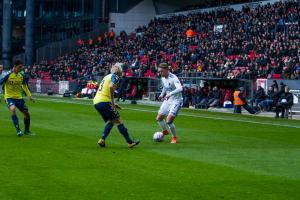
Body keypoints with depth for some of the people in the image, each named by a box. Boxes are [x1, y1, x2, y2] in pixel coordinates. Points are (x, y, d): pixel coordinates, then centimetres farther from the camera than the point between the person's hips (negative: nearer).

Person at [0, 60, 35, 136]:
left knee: (27, 113, 5)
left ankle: (27, 130, 29)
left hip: (19, 97, 6)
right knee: (13, 109, -33)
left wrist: (29, 96, 16)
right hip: (9, 97, -6)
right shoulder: (8, 75, -14)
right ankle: (18, 130, -30)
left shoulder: (21, 76, 3)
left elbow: (24, 86, 19)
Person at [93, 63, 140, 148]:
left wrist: (112, 104, 26)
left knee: (110, 121, 19)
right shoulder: (115, 77, -2)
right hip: (104, 102, -8)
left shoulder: (107, 77, 24)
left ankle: (102, 139, 5)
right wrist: (112, 102, -19)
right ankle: (130, 142, -1)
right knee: (118, 121, -3)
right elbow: (111, 87, -22)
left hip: (96, 101, 8)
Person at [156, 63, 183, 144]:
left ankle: (174, 137, 4)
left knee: (169, 120, -18)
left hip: (176, 101, -8)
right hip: (167, 100, 8)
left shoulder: (173, 78, -24)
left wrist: (170, 94, -51)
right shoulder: (163, 78, 2)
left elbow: (180, 89, -40)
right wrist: (162, 94, 8)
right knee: (159, 118, 10)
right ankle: (165, 131, 39)